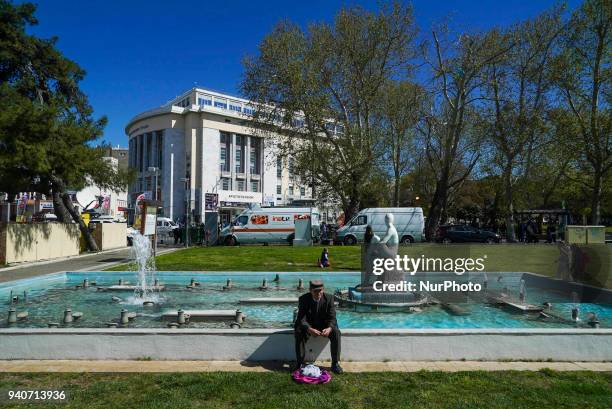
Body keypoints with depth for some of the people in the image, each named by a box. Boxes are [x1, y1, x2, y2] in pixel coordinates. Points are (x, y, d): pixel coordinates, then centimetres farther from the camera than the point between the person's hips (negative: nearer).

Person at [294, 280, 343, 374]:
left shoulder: (329, 298, -15)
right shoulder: (303, 299, -18)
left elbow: (332, 318, -18)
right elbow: (301, 319, -23)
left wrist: (329, 328, -41)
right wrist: (309, 329, -45)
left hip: (324, 325, 1)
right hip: (308, 325, -1)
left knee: (336, 332, -27)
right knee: (299, 333, -31)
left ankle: (335, 363, -13)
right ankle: (299, 363, -16)